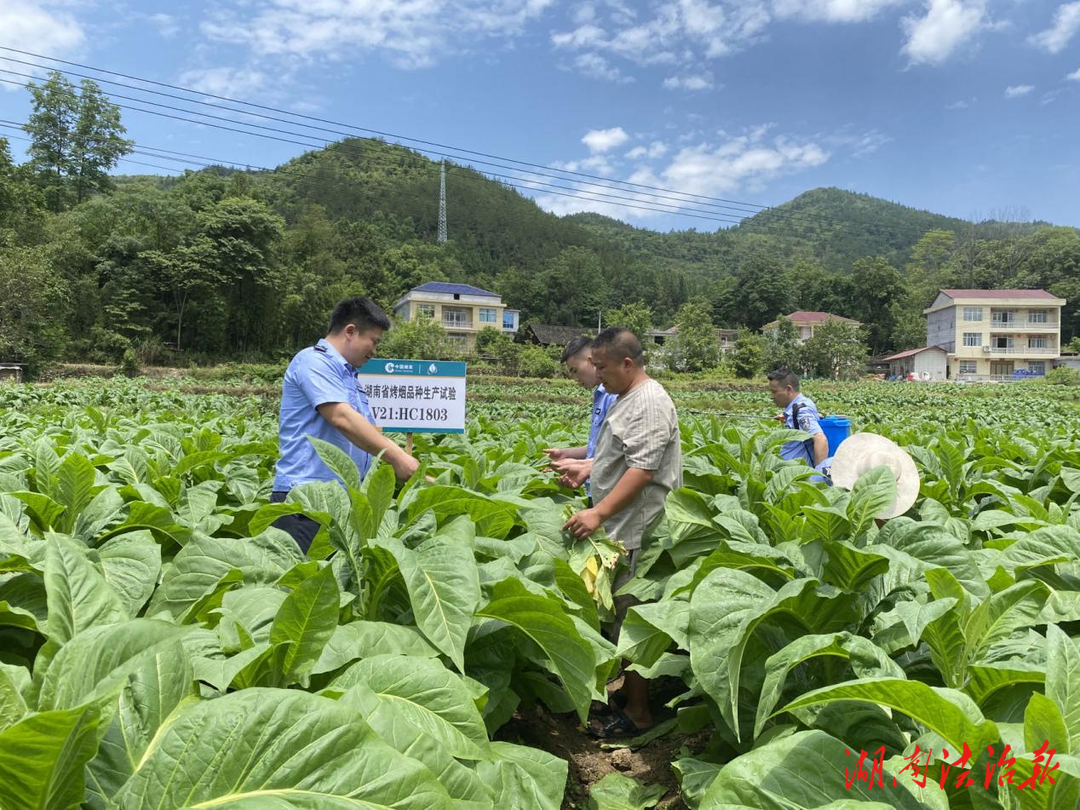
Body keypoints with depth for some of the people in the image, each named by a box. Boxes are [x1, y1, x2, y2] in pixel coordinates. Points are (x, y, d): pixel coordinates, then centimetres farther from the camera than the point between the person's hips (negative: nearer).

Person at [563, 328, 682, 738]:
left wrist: (598, 513, -30)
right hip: (621, 529, 10)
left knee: (630, 618, -2)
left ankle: (637, 712, 9)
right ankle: (626, 693, 27)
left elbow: (641, 470, -25)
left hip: (636, 533, -10)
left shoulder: (649, 404, -16)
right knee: (621, 615, 15)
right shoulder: (628, 399, 17)